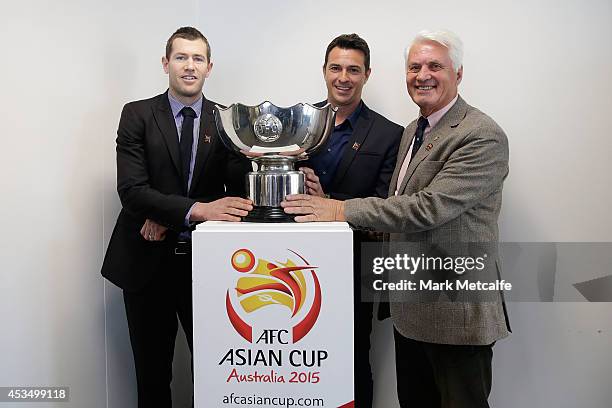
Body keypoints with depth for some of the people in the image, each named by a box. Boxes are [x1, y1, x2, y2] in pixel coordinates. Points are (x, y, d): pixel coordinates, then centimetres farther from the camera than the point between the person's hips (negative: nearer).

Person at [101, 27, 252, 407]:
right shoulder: (137, 115, -2)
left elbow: (240, 190, -4)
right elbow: (132, 190, -13)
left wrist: (168, 215, -13)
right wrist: (195, 209, -28)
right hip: (148, 261, 0)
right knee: (152, 375, 14)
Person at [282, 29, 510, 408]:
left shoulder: (484, 137, -17)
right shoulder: (412, 131, 12)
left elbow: (429, 207, -27)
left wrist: (341, 209, -24)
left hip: (457, 312, -8)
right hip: (410, 307, 8)